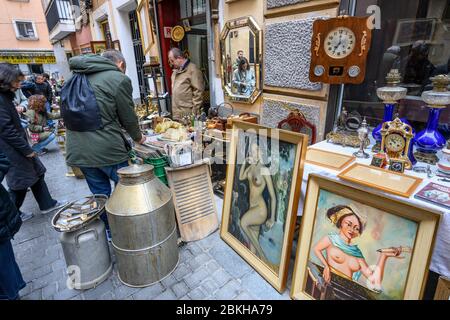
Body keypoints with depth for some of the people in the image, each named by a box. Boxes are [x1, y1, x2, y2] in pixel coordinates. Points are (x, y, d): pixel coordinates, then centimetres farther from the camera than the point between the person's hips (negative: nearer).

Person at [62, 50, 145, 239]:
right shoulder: (119, 79, -7)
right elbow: (128, 117, -3)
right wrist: (138, 137, 15)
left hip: (77, 149, 7)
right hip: (106, 149, -6)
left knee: (100, 193, 18)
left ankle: (110, 233, 33)